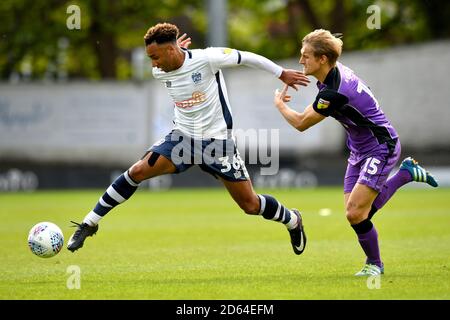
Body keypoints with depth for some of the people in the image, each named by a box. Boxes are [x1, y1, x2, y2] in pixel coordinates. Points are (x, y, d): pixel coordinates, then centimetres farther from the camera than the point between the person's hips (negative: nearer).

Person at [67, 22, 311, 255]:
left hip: (217, 139, -4)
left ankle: (292, 220, 31)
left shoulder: (206, 58, -21)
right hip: (183, 137, 4)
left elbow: (246, 57, -7)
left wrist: (282, 74, -1)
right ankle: (89, 224, -7)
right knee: (138, 171, -16)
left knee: (250, 205, -1)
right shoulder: (159, 73, -3)